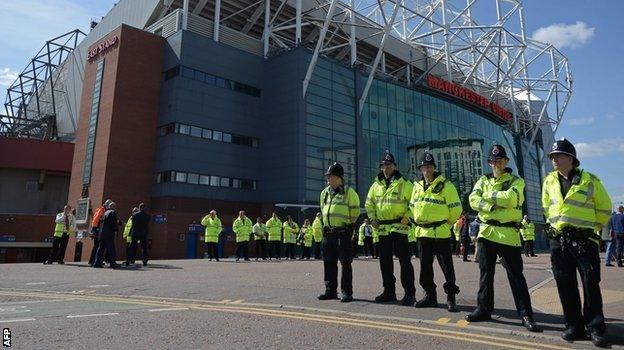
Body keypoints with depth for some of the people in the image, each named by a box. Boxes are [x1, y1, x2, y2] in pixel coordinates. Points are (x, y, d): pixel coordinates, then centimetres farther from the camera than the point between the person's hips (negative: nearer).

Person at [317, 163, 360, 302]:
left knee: (345, 263, -2)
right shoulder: (324, 192, 13)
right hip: (328, 233, 7)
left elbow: (355, 212, -2)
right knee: (329, 263, 11)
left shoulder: (349, 192, -5)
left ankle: (347, 292, 6)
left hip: (343, 233, -6)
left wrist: (346, 224, 2)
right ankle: (331, 290, 21)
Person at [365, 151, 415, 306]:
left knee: (404, 261, -5)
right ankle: (389, 292, 22)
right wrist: (372, 217, 10)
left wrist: (407, 217, -12)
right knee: (384, 261, 11)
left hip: (399, 227, -6)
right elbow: (369, 202, 21)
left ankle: (409, 293, 3)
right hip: (382, 228, 6)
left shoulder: (404, 183, -4)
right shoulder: (376, 185, 12)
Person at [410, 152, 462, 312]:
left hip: (440, 233, -6)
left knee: (447, 267, -1)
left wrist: (447, 223, 1)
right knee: (425, 266, 12)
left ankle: (451, 297, 9)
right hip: (422, 233, 6)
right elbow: (412, 206, 24)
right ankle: (430, 295, 25)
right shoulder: (417, 186, 11)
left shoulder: (445, 185, -7)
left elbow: (456, 208, -7)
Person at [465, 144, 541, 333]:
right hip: (486, 232, 4)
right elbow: (473, 200, -4)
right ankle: (484, 309, 22)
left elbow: (510, 198, -20)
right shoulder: (483, 180, 12)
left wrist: (489, 196, -8)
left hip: (508, 234, -4)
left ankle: (526, 315, 8)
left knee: (516, 276, 0)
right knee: (486, 273, 11)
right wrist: (492, 207, -17)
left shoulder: (516, 181, 1)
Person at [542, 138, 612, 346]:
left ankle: (596, 329, 11)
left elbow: (604, 208, 7)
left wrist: (591, 227, 10)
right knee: (565, 286, 6)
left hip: (584, 239, -4)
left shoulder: (589, 180, -4)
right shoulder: (549, 181, 7)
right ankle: (574, 327, 16)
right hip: (558, 241, 4)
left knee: (591, 284, -1)